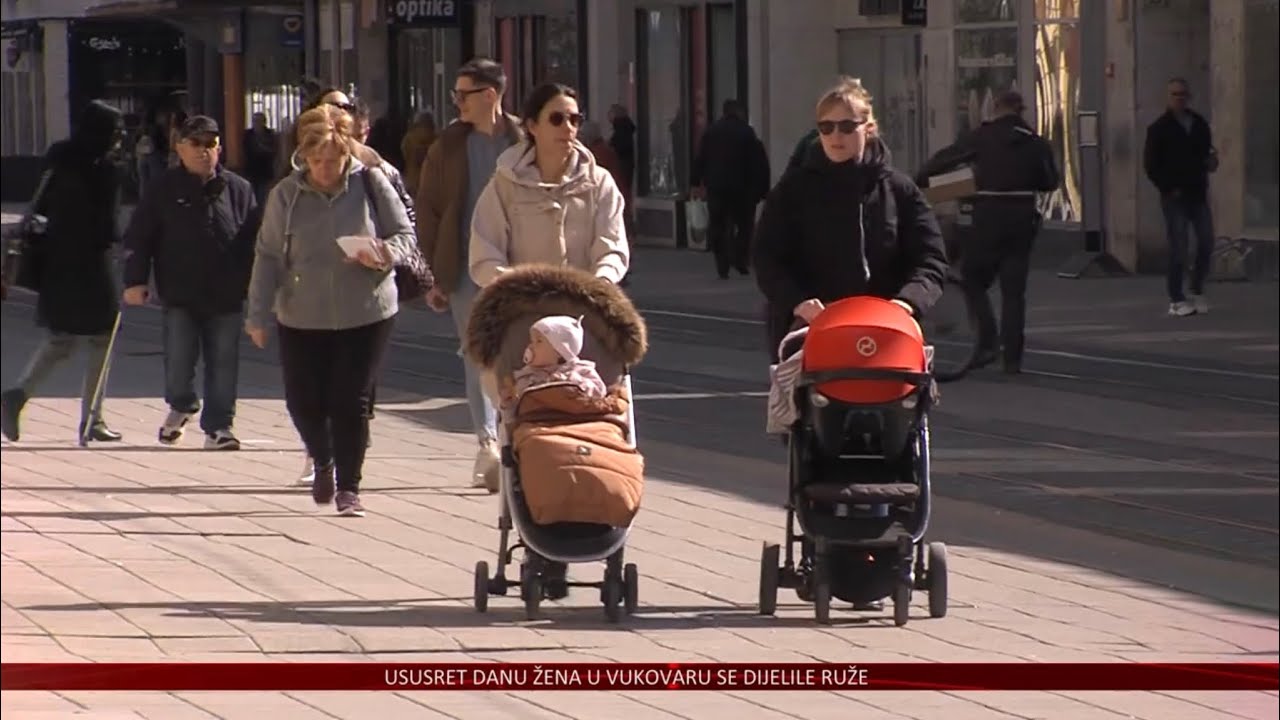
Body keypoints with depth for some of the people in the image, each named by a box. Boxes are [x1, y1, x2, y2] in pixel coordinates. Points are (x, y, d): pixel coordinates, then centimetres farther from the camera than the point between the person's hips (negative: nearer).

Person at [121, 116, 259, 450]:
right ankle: (180, 407, 24)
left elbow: (254, 242, 9)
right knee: (179, 362, -4)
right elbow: (138, 237, 2)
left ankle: (218, 428, 10)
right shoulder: (164, 189, 2)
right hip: (180, 296, -1)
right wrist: (135, 280, -6)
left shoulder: (238, 190, 5)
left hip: (225, 297, 1)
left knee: (223, 366, 1)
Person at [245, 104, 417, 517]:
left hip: (366, 316, -1)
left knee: (351, 402, -4)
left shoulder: (371, 185, -5)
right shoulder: (286, 195, -2)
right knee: (303, 403, 4)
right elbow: (268, 257, 0)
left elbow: (405, 236, 0)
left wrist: (384, 254, -22)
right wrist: (258, 314, -4)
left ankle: (348, 487, 8)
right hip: (302, 319, 2)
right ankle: (324, 463, 34)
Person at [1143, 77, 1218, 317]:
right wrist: (1168, 189, -9)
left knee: (1206, 243, 0)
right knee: (1178, 249, -6)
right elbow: (1150, 165, -3)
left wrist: (1211, 161, -3)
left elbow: (1207, 152, 21)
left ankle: (1197, 292, 17)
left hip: (1198, 193, 5)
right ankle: (1176, 300, 1)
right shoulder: (1160, 128, -2)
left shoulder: (1199, 124, 12)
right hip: (1174, 196, -5)